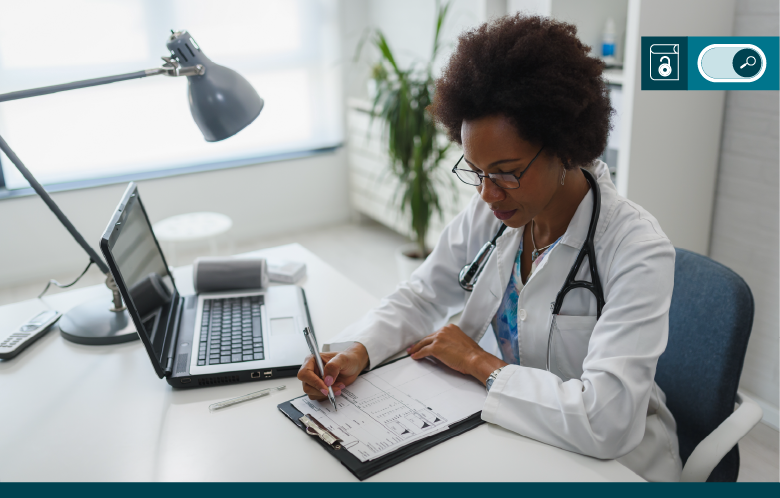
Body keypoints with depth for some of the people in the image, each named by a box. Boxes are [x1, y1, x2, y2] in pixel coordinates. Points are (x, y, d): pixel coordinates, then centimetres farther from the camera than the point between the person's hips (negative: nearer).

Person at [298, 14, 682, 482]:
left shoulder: (637, 249, -25)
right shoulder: (489, 213, -7)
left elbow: (606, 421, -32)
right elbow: (420, 298, 3)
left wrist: (480, 363, -21)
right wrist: (357, 351, -16)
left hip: (609, 463, -5)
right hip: (512, 434, 5)